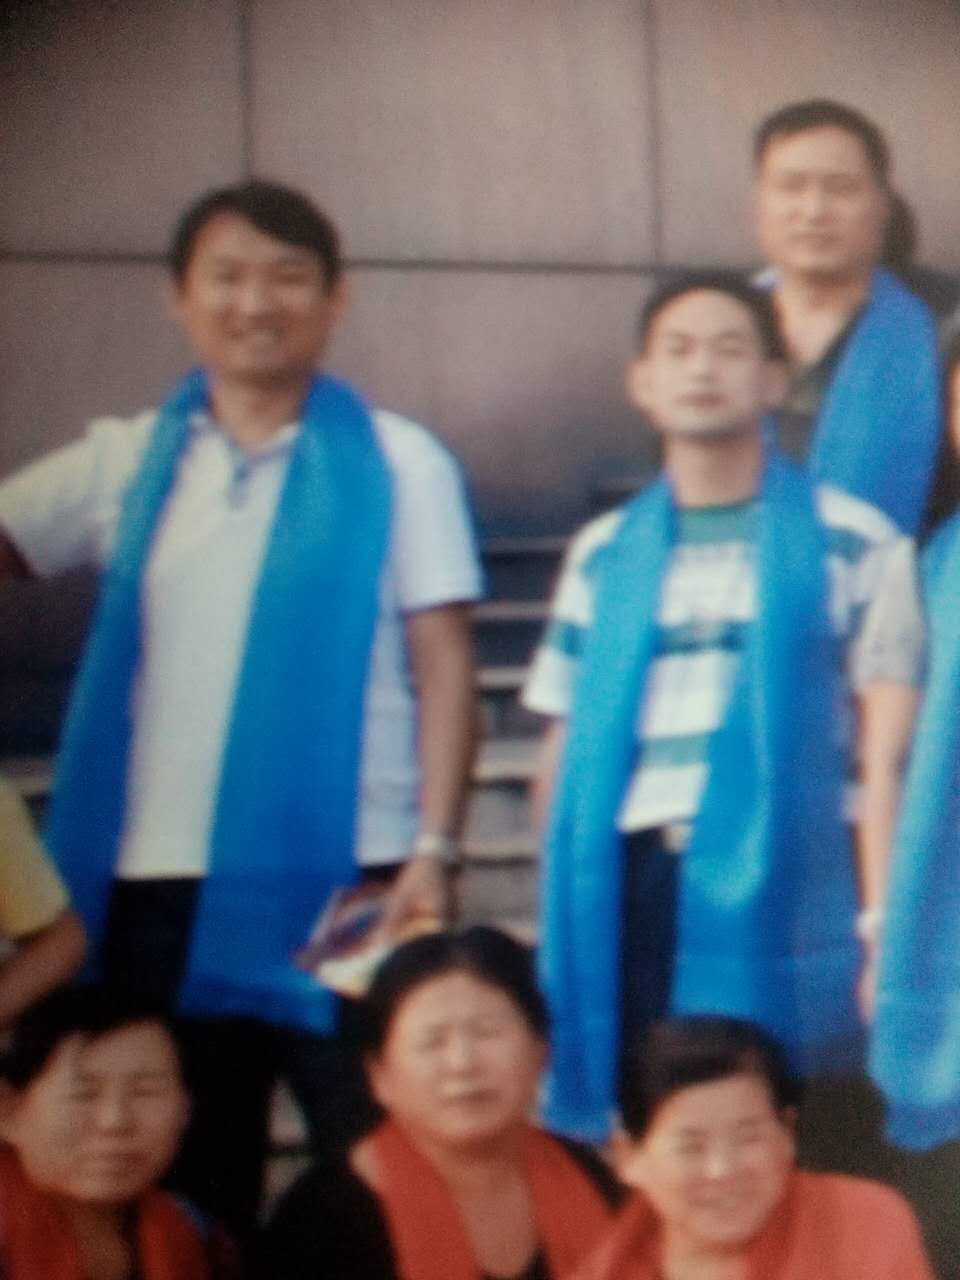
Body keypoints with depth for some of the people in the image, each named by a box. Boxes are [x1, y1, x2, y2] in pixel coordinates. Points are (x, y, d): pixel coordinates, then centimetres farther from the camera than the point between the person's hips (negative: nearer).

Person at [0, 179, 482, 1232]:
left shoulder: (397, 465, 2)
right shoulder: (127, 462, 12)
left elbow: (443, 669, -1)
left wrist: (433, 848, -9)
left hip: (342, 879, -3)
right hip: (155, 886, 3)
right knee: (184, 1187, 12)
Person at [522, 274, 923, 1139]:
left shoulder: (854, 546, 5)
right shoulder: (603, 555, 16)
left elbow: (885, 751, 0)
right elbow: (565, 747, 16)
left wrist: (883, 922, -9)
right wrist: (556, 921, 8)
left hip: (784, 889, -3)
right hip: (629, 897, 3)